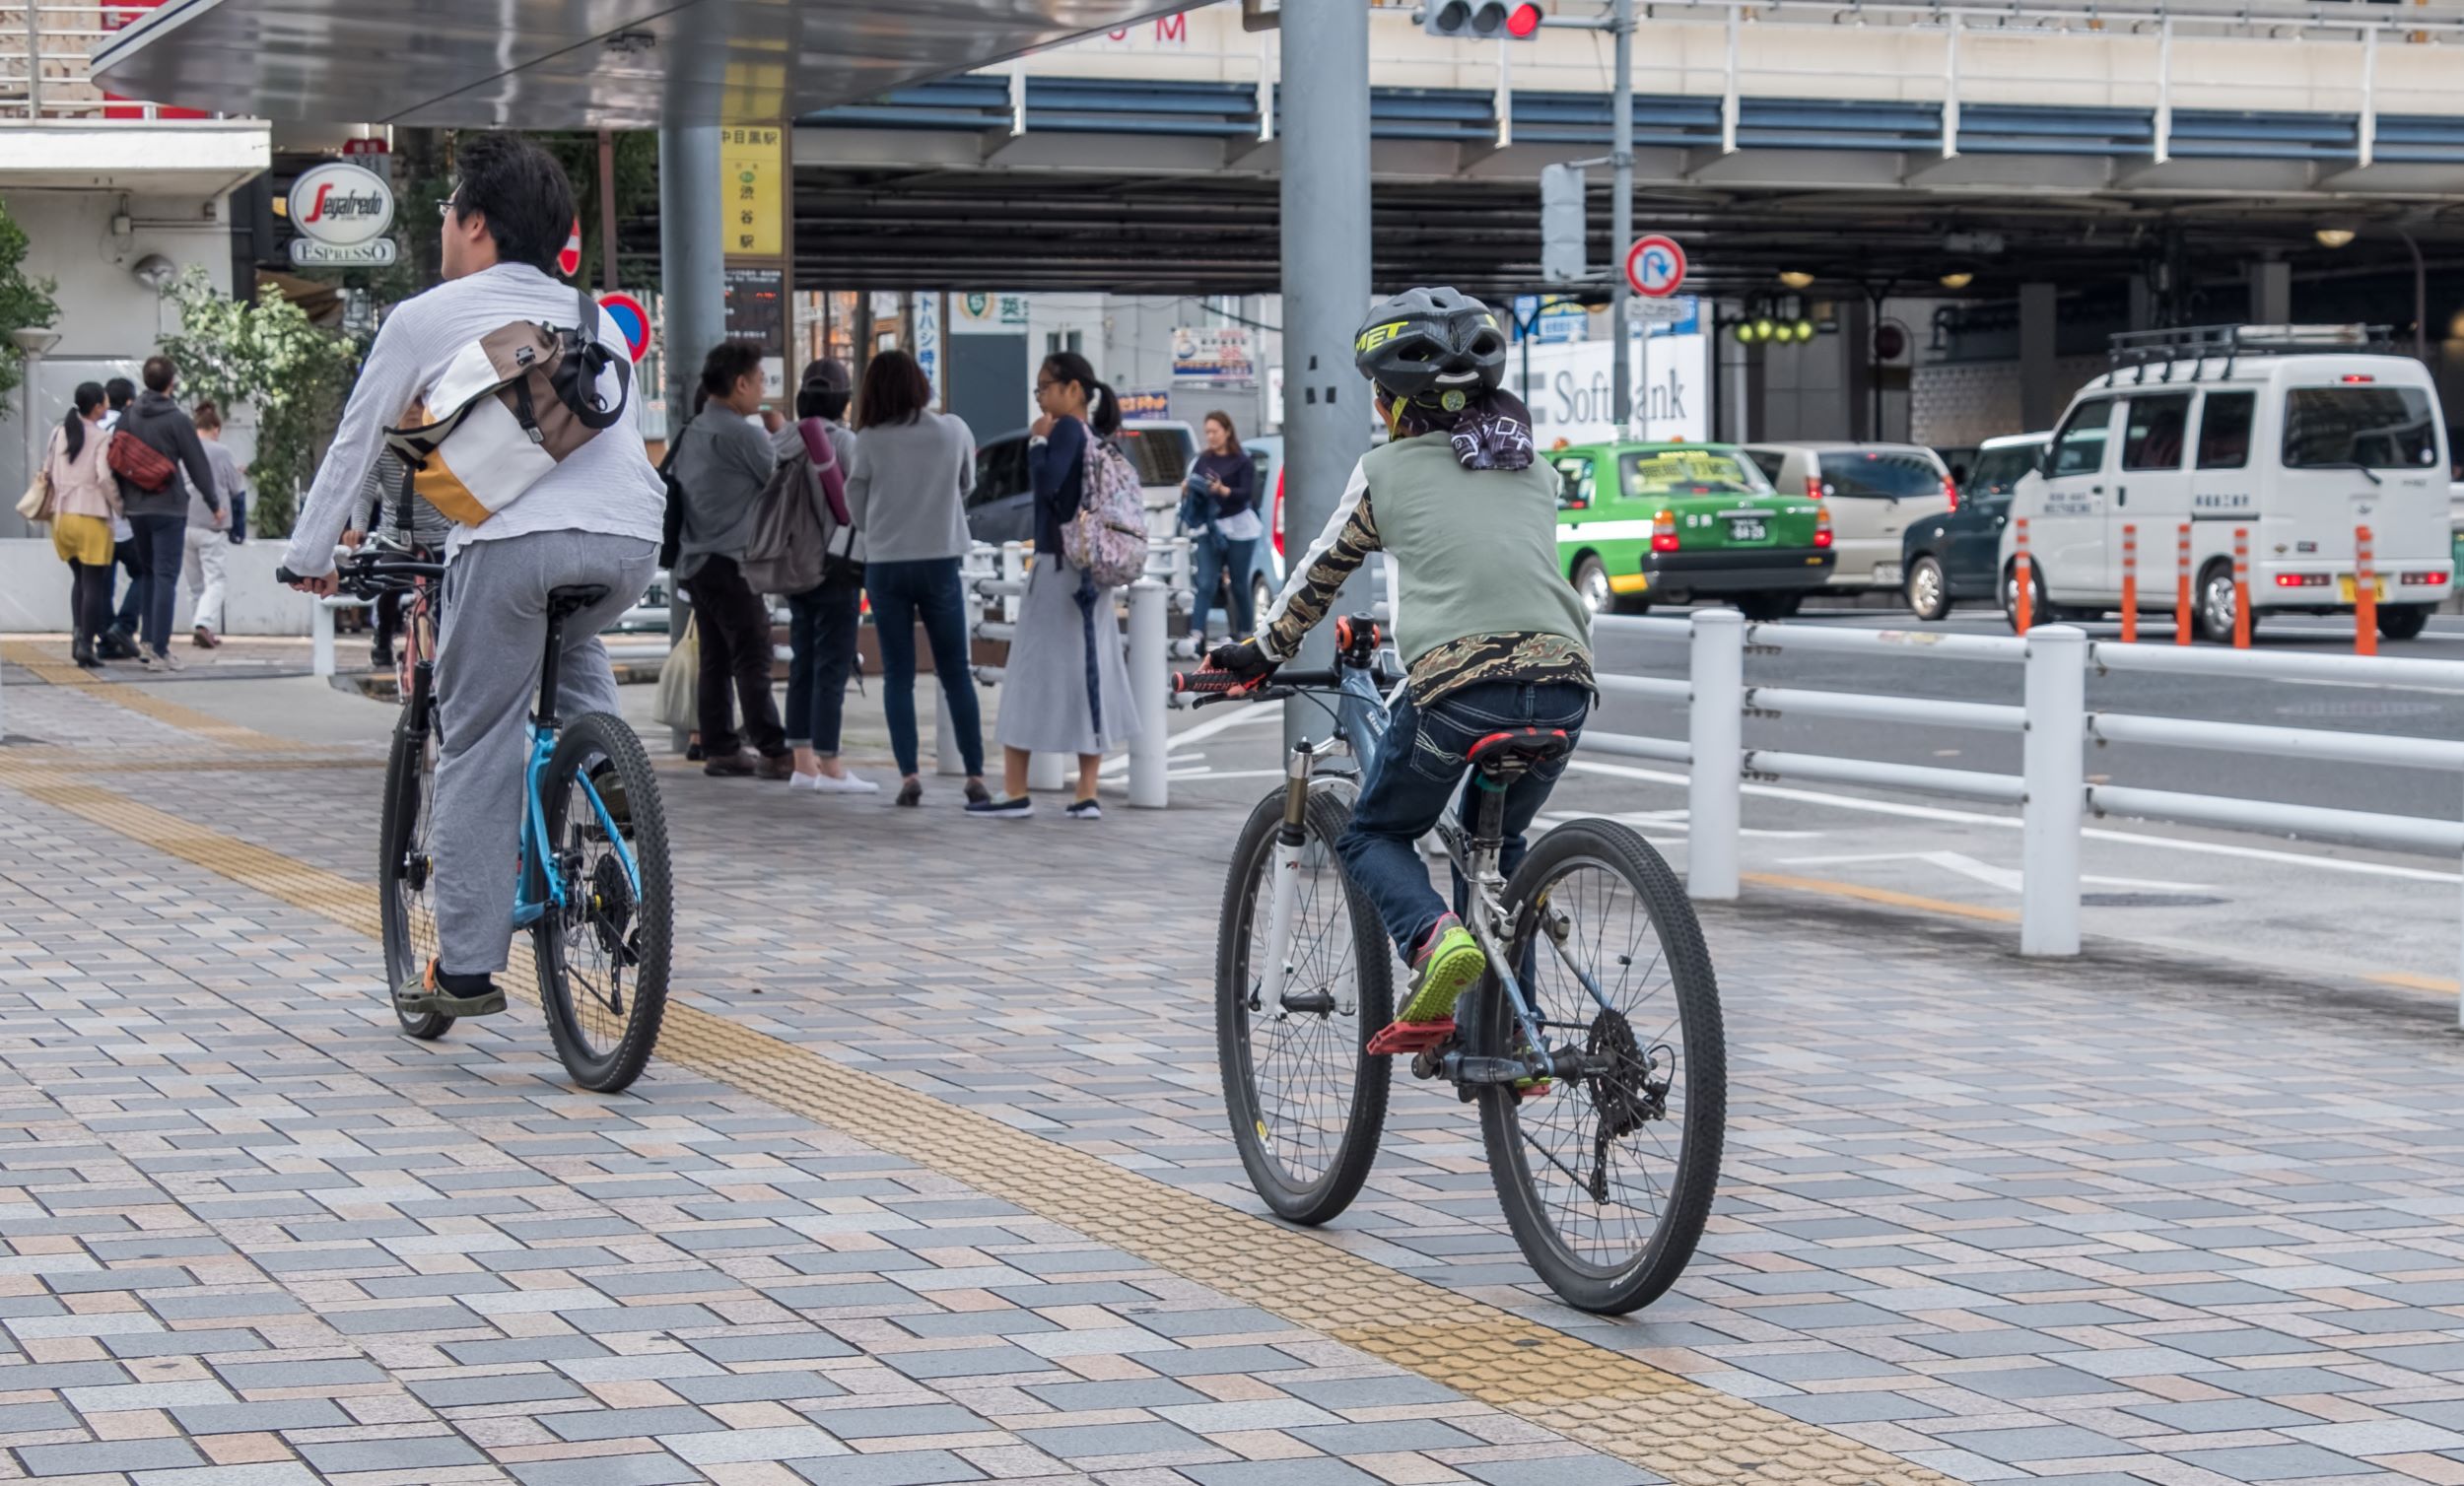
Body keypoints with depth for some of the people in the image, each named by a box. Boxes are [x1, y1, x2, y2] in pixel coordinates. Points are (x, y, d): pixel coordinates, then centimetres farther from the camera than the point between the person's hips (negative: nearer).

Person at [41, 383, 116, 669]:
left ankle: (77, 633, 5)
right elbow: (104, 477, -17)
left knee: (79, 578, 19)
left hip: (61, 515, 5)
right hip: (91, 517, -5)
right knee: (93, 583, 1)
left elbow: (47, 472, 10)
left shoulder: (59, 433, 7)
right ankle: (85, 645, -4)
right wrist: (120, 507, -5)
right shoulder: (101, 437, -9)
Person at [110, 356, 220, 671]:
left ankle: (147, 639, 15)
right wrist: (214, 505, 1)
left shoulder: (128, 417, 4)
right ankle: (159, 651, -6)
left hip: (135, 509, 5)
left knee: (150, 574, 20)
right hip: (168, 509, -5)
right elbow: (198, 466, -8)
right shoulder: (176, 420, -11)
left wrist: (123, 497, 17)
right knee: (165, 578, -3)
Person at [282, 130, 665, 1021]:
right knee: (573, 648, 37)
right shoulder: (596, 322, 30)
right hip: (631, 541, 4)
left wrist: (309, 559, 37)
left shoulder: (427, 317, 16)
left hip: (512, 540, -4)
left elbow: (355, 445, 24)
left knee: (476, 753, 7)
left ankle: (464, 969, 7)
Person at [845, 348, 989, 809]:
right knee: (955, 673, 8)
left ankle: (908, 774, -4)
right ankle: (975, 776, 3)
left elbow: (857, 509, 1)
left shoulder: (870, 440, -8)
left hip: (885, 563, -1)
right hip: (940, 560, 1)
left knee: (898, 675, 6)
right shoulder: (953, 431, -4)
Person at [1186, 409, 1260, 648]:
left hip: (1237, 528, -3)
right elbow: (1193, 484, 8)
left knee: (1239, 583, 7)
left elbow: (1246, 493, -13)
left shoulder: (1242, 462, -3)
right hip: (1208, 527, 3)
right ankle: (1196, 633, -15)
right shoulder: (1204, 460, 10)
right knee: (1205, 583, -7)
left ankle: (1246, 631, 22)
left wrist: (1222, 490, -30)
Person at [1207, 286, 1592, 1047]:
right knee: (1495, 841, 28)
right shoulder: (1534, 468, 22)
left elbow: (1320, 574, 21)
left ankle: (1435, 937, -14)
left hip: (1457, 684, -4)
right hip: (1562, 678, 4)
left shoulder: (1387, 470, 10)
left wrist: (1260, 652, 37)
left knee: (1373, 836, 18)